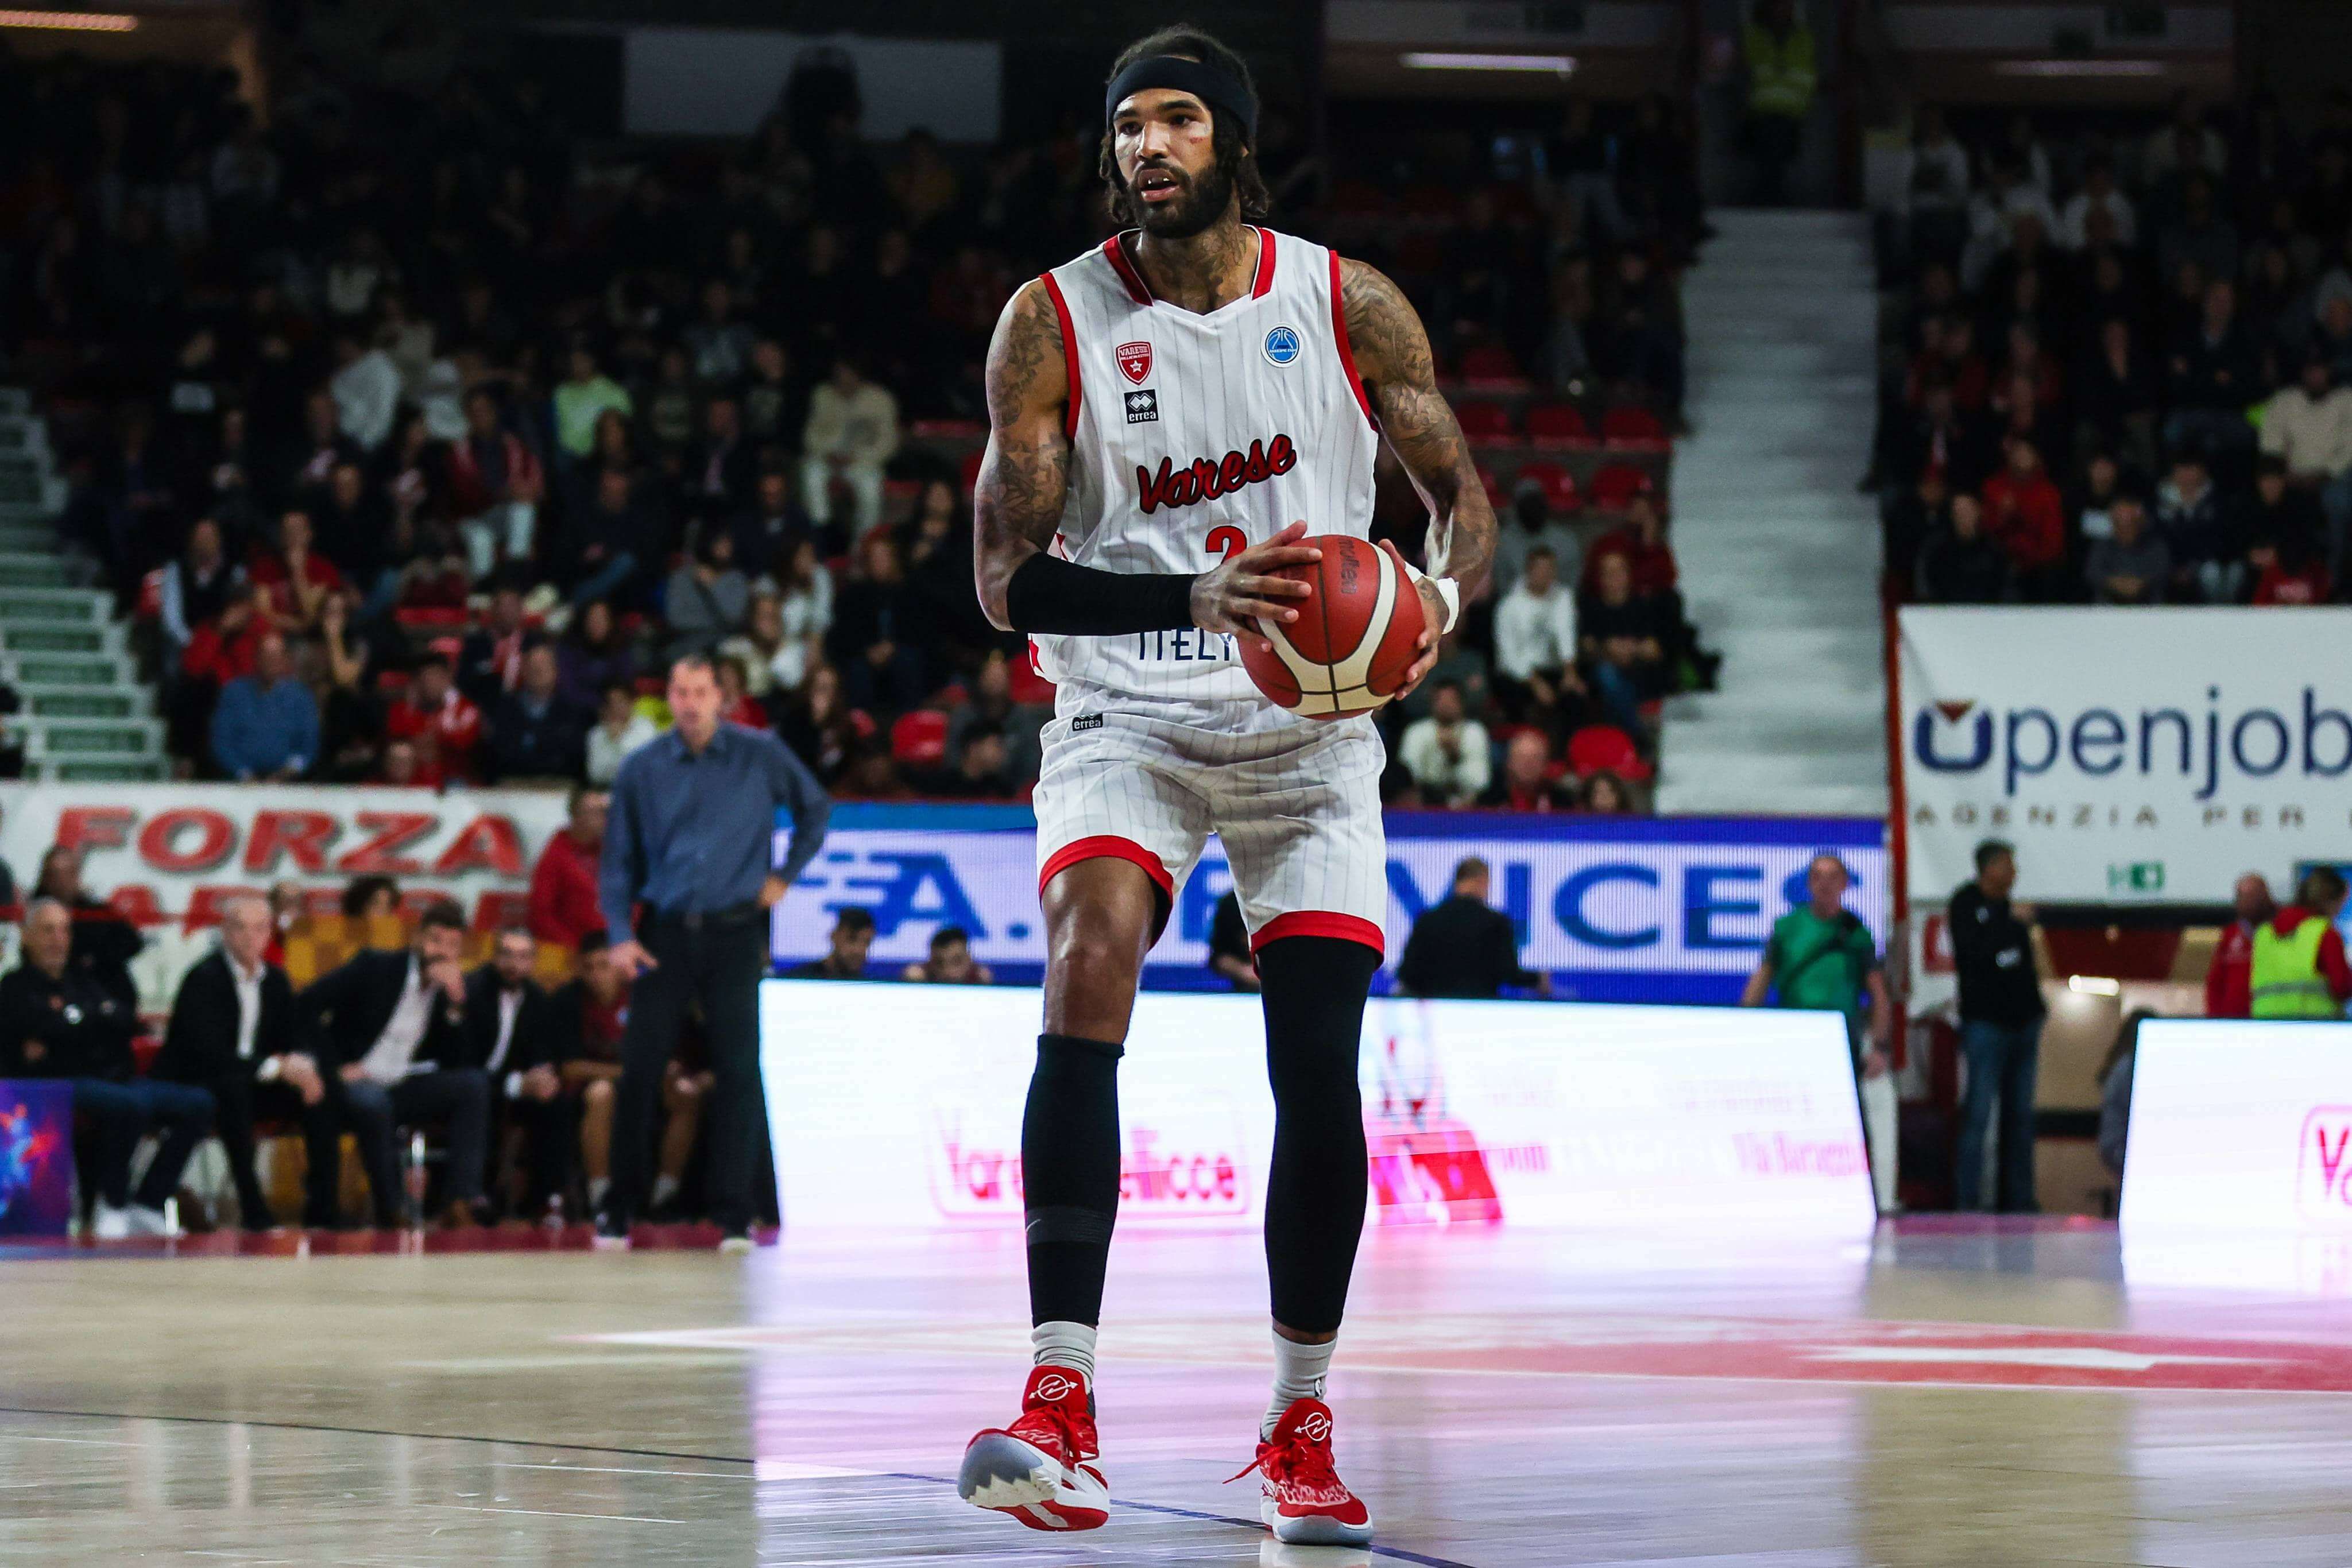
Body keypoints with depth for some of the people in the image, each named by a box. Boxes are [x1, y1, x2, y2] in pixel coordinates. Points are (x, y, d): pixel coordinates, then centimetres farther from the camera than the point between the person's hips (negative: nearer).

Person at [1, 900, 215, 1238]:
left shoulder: (84, 980, 24)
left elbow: (128, 1021, 7)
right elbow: (57, 1026, -14)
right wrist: (103, 1014, 4)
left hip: (113, 1079, 7)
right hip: (60, 1085, -7)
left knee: (198, 1104, -10)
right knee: (130, 1105, -36)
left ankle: (147, 1205, -8)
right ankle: (113, 1207, -19)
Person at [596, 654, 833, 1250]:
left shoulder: (760, 755, 2)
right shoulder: (642, 770, 4)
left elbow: (815, 808, 17)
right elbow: (619, 858, 7)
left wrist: (785, 875, 9)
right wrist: (620, 935, -4)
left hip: (734, 933, -1)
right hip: (665, 933, 1)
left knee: (739, 1071, -4)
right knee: (640, 1070, -3)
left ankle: (734, 1216, 1)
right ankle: (619, 1208, 8)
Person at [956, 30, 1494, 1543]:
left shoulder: (1349, 307, -4)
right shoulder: (1053, 322, -8)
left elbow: (1462, 492, 6)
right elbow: (1008, 579, -11)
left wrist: (1442, 598, -18)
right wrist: (1198, 599, -28)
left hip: (1308, 725, 2)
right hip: (1125, 714, -2)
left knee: (1319, 1063, 0)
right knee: (1090, 964, -27)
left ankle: (1300, 1431, 20)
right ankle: (1061, 1406, -33)